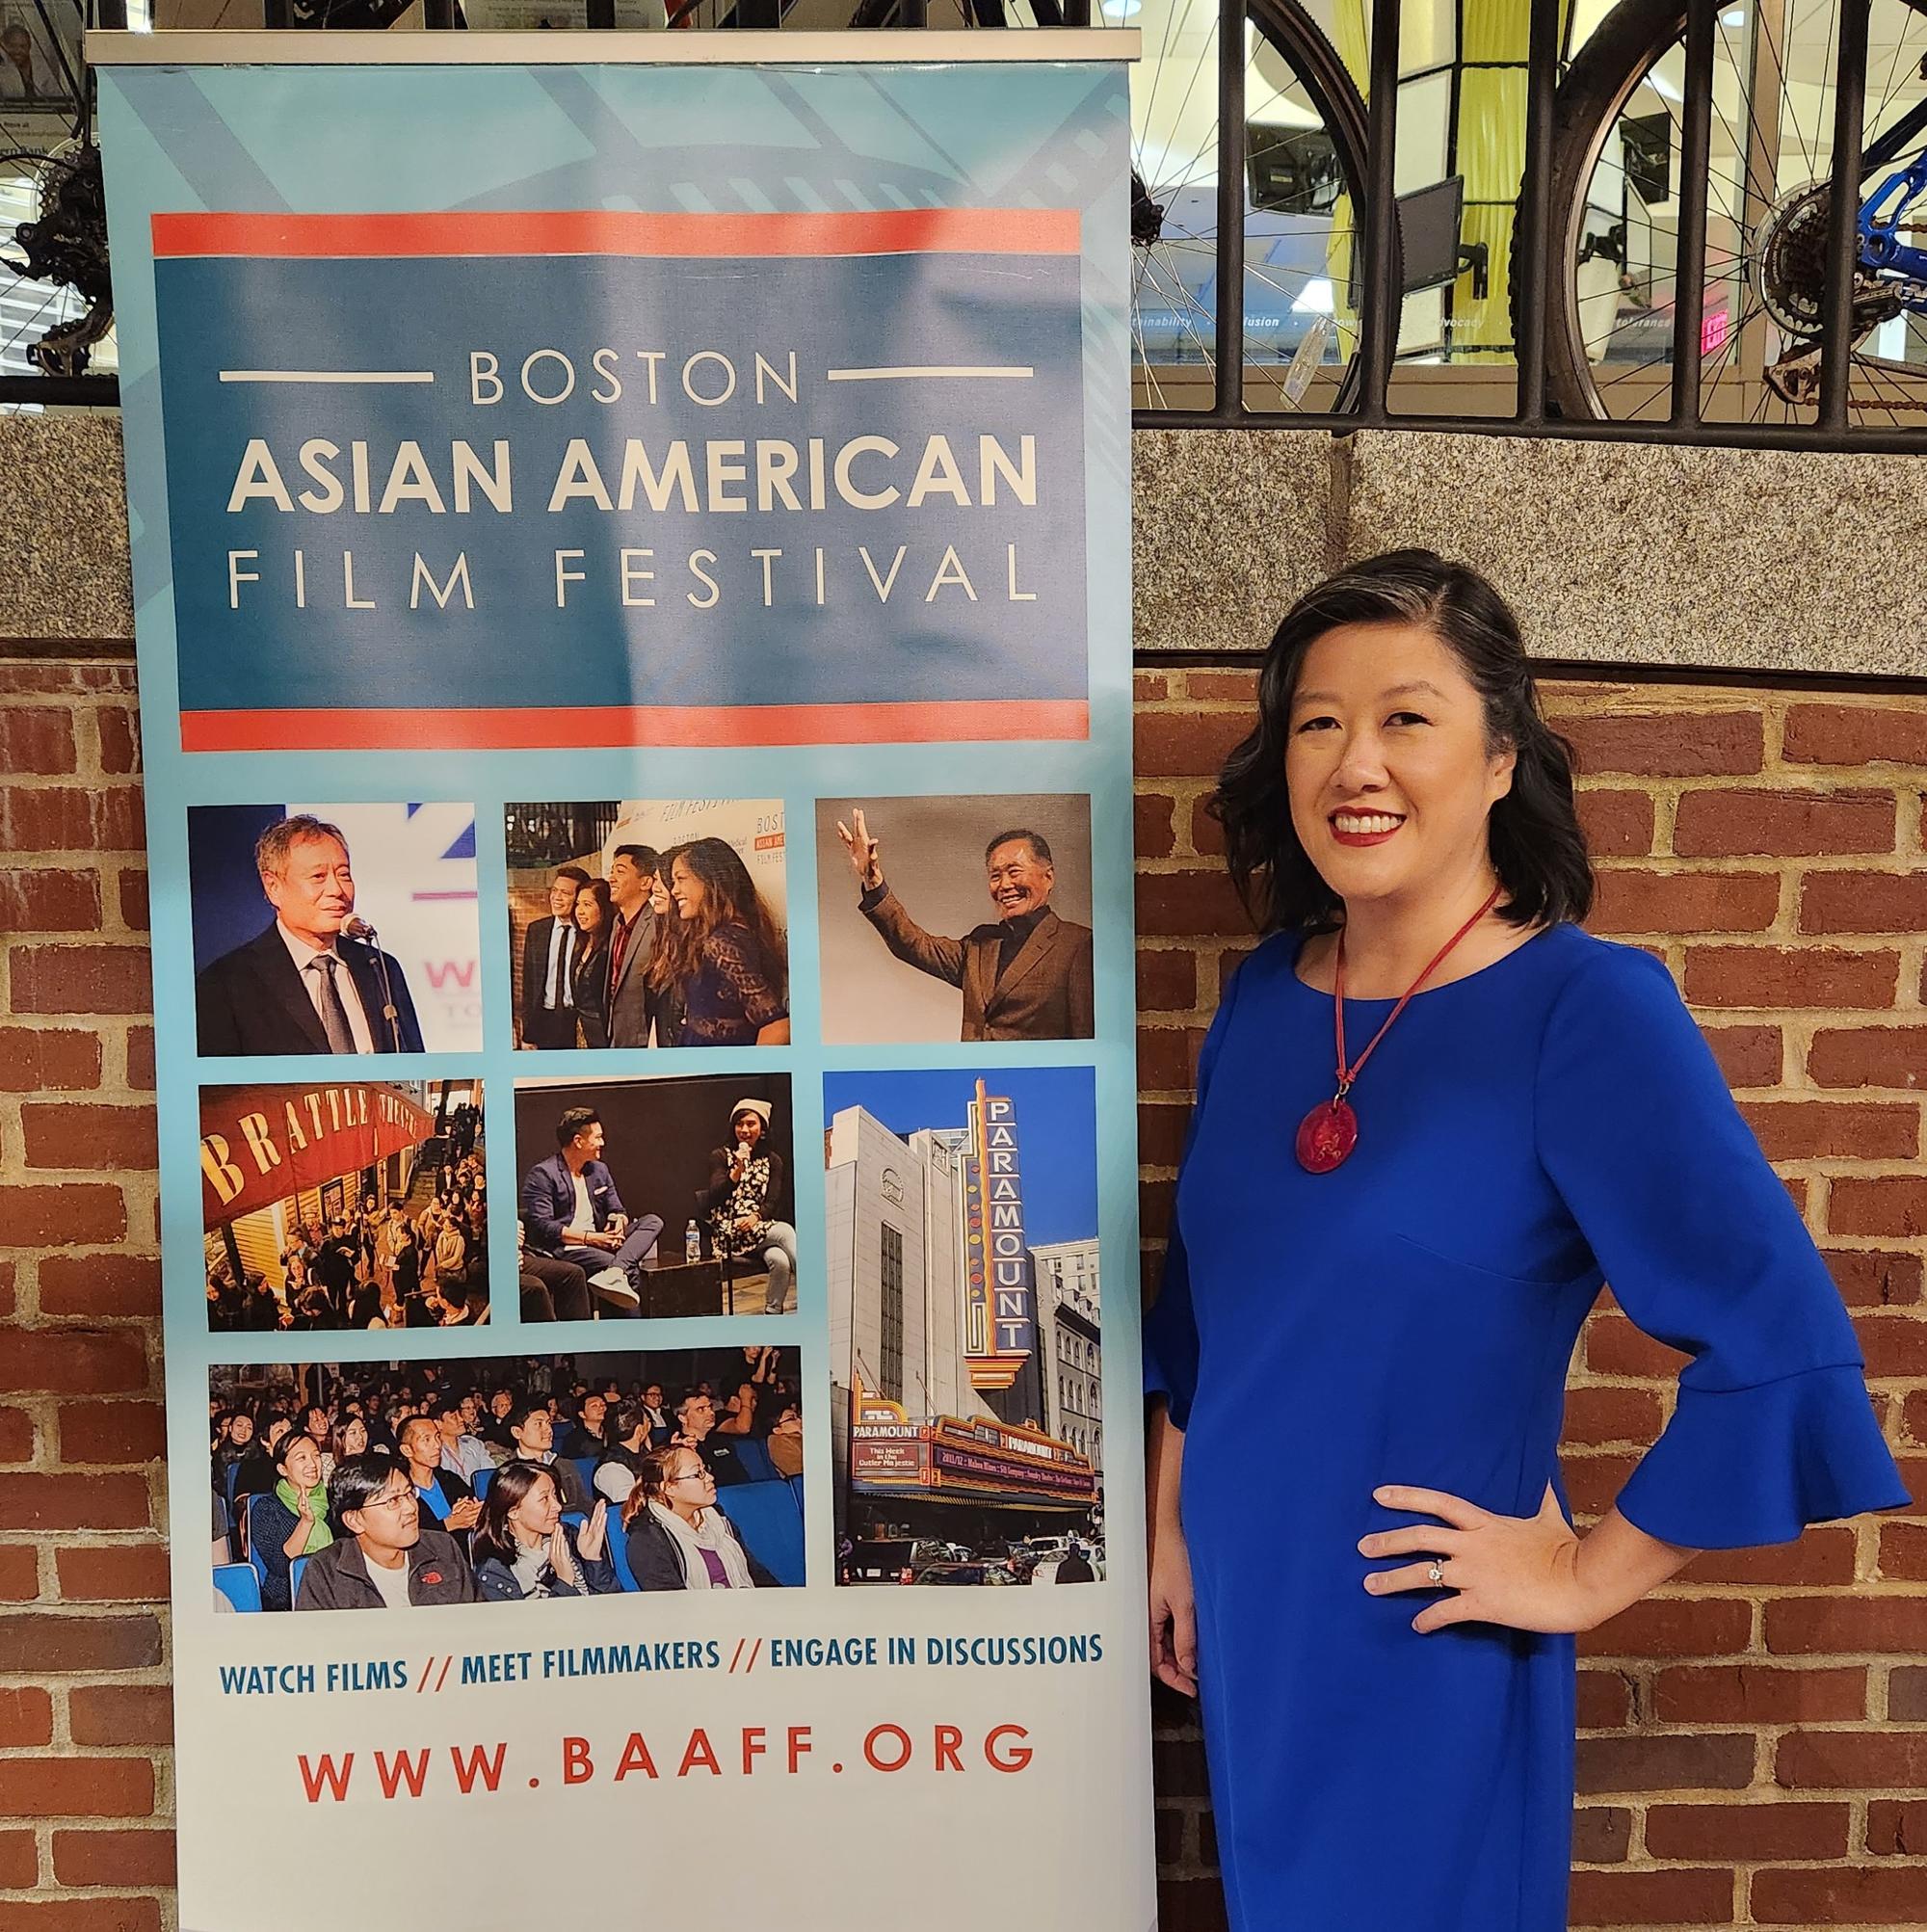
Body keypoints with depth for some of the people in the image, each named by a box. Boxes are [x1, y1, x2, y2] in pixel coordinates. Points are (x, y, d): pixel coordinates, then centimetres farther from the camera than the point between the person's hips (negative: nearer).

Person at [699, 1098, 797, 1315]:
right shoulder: (720, 1156, 8)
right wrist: (738, 1170, -20)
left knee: (780, 1260, -32)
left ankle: (772, 1314, -22)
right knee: (785, 1231, -31)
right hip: (730, 1234, -3)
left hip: (761, 1227, 3)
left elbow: (772, 1201, 5)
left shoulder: (772, 1160, 16)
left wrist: (755, 1217, -16)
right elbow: (715, 1196, -6)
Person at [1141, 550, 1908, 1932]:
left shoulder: (1590, 1007, -19)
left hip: (1427, 1645, -5)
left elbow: (1784, 1356, -22)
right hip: (1243, 1613, 5)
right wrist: (1171, 1536, 11)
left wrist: (1586, 1576, -14)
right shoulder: (1262, 998, -1)